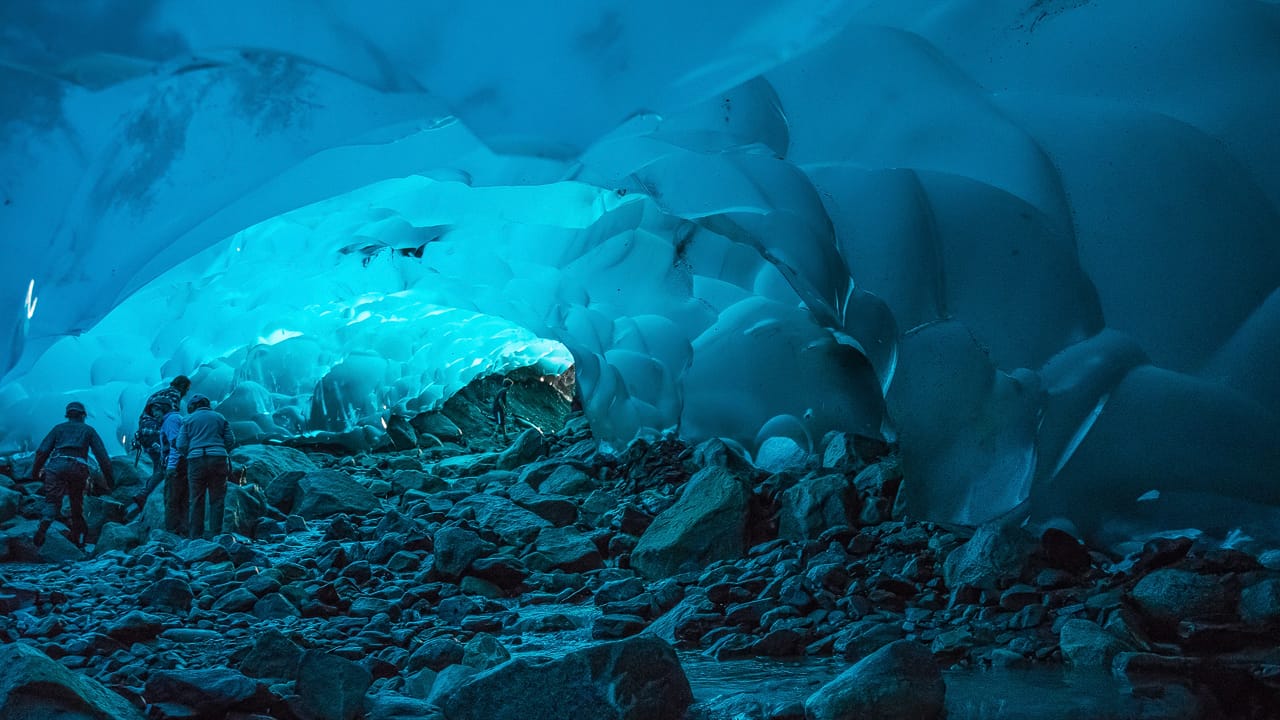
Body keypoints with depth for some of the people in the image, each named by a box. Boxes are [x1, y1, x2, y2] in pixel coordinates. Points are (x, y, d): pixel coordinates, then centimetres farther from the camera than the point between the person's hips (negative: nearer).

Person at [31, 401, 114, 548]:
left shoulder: (59, 428, 24)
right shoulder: (88, 430, 22)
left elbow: (42, 450, 12)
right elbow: (102, 456, 14)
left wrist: (35, 471, 16)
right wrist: (109, 478, 15)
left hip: (56, 465, 0)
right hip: (78, 468, 0)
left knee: (52, 501, -10)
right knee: (77, 505, 13)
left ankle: (44, 524, -40)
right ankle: (79, 541, 15)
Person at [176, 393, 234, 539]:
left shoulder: (189, 419, 10)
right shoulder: (220, 417, 15)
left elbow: (181, 445, 4)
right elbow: (230, 441, 9)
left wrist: (187, 456, 22)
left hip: (196, 460, -1)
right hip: (218, 459, 1)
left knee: (196, 500, 4)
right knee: (217, 500, 4)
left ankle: (195, 536, 4)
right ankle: (215, 535, 1)